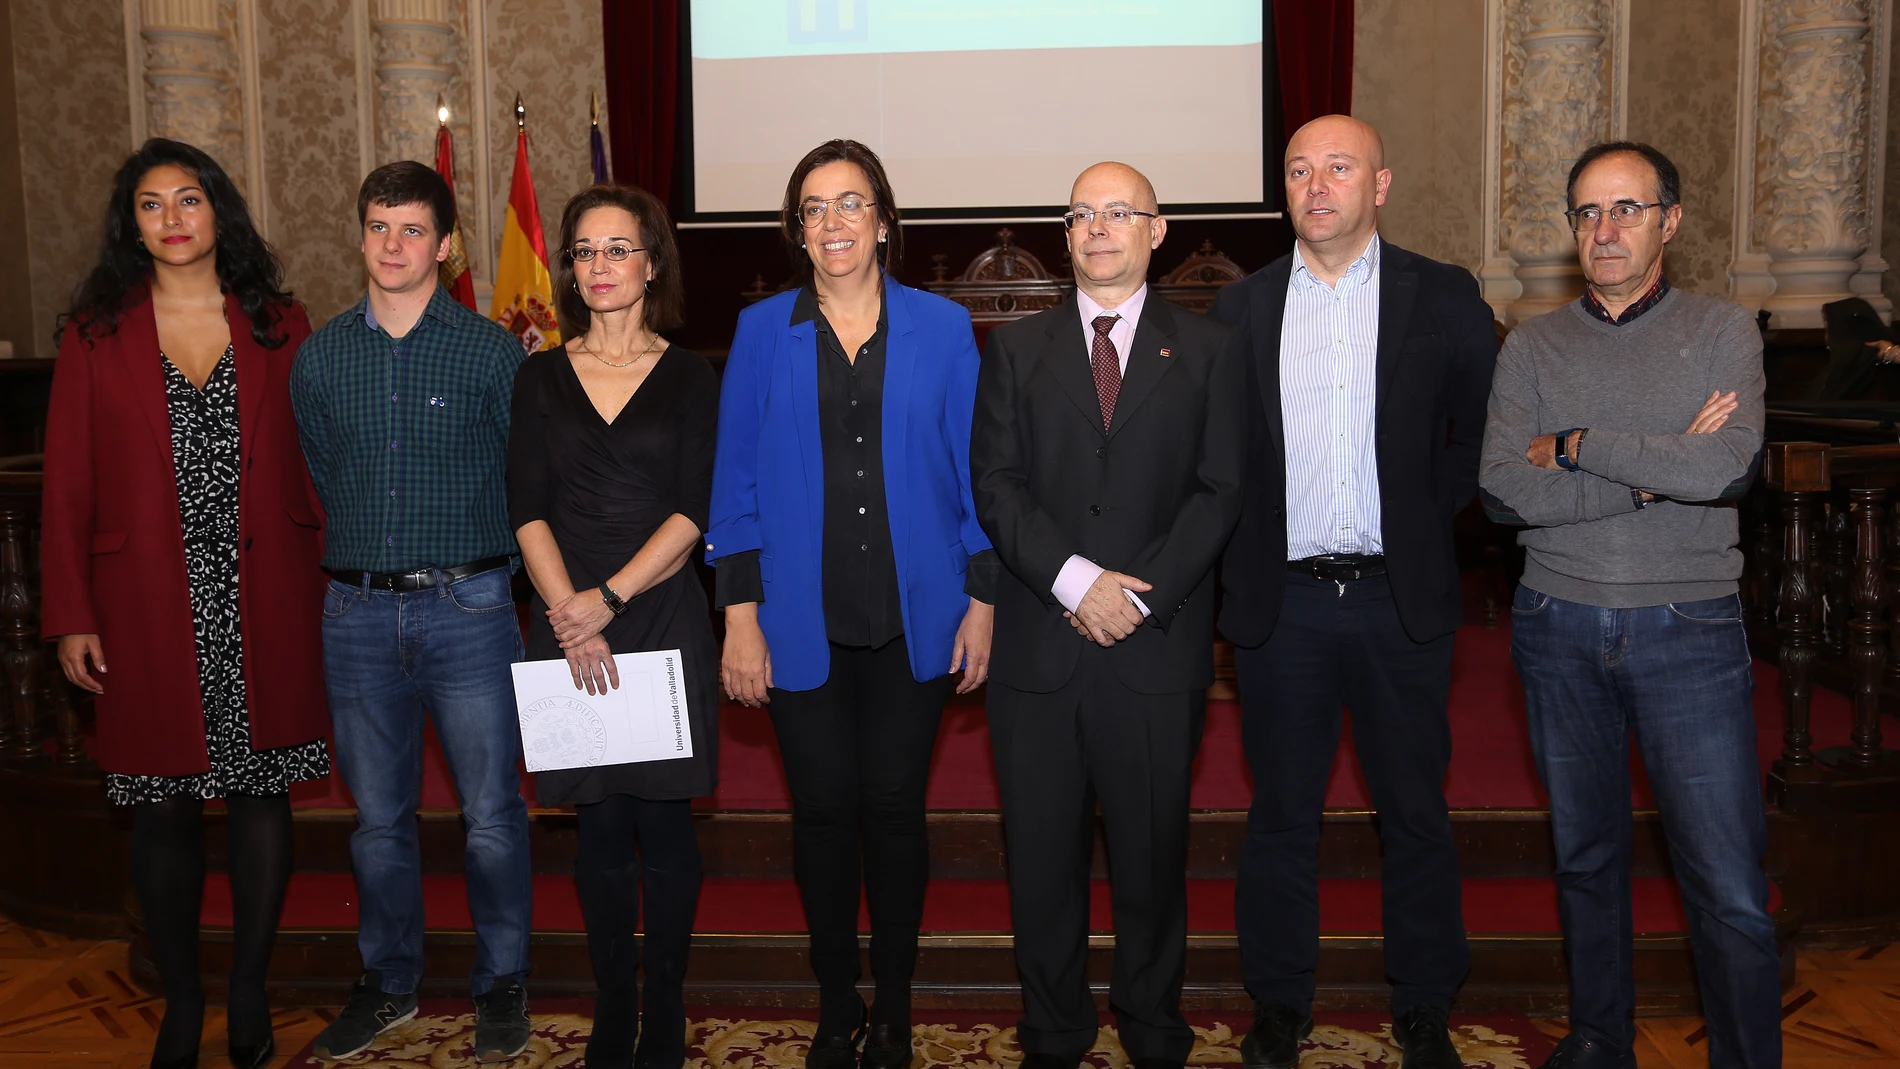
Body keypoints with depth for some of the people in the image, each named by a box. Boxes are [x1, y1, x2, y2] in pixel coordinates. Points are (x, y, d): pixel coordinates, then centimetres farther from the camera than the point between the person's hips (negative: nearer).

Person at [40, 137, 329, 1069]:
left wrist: (333, 587, -3)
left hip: (264, 606, 0)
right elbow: (67, 486, 3)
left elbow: (316, 466, 4)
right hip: (149, 608, 0)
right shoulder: (95, 331, 5)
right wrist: (70, 616, -2)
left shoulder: (277, 325, 6)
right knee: (163, 808, 7)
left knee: (261, 794, 6)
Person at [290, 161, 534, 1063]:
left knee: (491, 814, 2)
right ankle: (388, 981, 30)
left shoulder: (492, 351, -2)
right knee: (377, 817, 12)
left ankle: (501, 982, 21)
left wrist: (475, 572, 3)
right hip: (358, 613, 3)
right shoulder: (320, 357, 7)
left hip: (468, 608, -3)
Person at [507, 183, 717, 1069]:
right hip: (567, 623, 1)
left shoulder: (689, 378, 4)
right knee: (600, 823, 5)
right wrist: (571, 617, -11)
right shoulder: (540, 378, 9)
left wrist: (608, 598, -12)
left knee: (664, 821, 2)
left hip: (663, 619, -1)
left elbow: (693, 511, -4)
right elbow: (527, 511, 2)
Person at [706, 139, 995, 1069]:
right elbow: (736, 482, 2)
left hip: (913, 619, 0)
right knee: (822, 810, 8)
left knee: (895, 807, 7)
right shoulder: (762, 331, 3)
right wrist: (739, 616, -4)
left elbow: (974, 470, 4)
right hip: (802, 623, 0)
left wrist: (982, 600, 0)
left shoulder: (942, 328, 2)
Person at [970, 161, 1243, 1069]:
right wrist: (1075, 580, -14)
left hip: (1158, 647, 0)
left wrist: (1142, 593, -11)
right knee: (1042, 851, 8)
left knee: (1153, 849, 9)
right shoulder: (1016, 348, 10)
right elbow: (995, 483, 0)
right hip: (1040, 645, 1)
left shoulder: (1205, 351, 8)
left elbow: (1219, 491, 1)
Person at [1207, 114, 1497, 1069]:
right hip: (1280, 599, 1)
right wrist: (1239, 561, 0)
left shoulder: (1444, 299, 3)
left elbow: (1481, 434, 7)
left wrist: (1426, 519, -1)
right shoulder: (1241, 308, 6)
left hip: (1400, 599, 0)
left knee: (1415, 813, 10)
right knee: (1282, 816, 10)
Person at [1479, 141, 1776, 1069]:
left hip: (1687, 631, -2)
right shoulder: (1533, 346, 4)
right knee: (1585, 855, 16)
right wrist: (1656, 471, -15)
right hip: (1560, 629, 2)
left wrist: (1577, 446, -11)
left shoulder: (1725, 333, 0)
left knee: (1730, 889, -4)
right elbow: (1503, 489, -11)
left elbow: (1727, 470, -18)